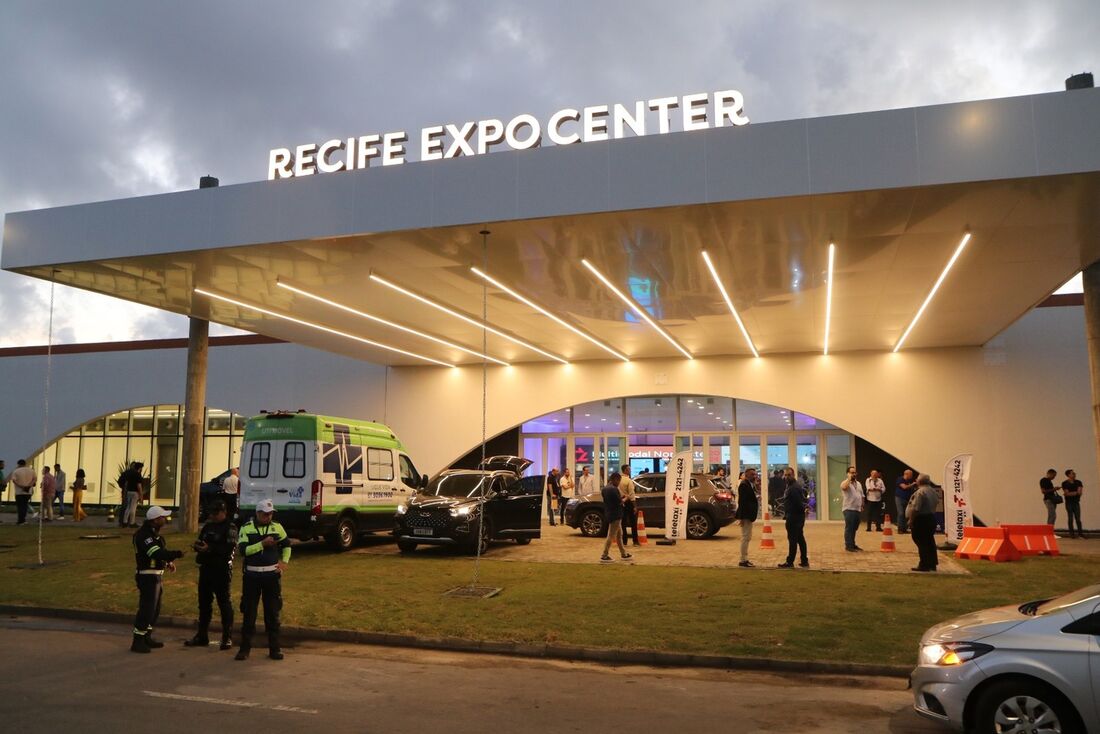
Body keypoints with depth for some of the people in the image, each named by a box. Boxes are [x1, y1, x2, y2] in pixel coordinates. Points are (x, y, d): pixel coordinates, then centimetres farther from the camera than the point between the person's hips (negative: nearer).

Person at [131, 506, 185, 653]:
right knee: (146, 609, -8)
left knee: (154, 609, 16)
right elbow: (157, 554, -29)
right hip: (147, 576, -10)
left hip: (157, 576, 10)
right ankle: (138, 642, -1)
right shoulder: (143, 535, -19)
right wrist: (177, 554, -25)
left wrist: (169, 562, 2)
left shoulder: (155, 533, 12)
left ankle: (146, 638, 27)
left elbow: (162, 551, 18)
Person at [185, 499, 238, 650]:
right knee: (204, 603, 13)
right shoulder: (208, 526, 14)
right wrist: (197, 546, -5)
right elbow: (201, 543, 18)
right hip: (206, 569, 7)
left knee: (224, 603, -2)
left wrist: (210, 548, -25)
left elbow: (230, 549, -19)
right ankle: (202, 636, 24)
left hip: (222, 571, -7)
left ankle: (227, 638, 4)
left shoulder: (230, 528, -8)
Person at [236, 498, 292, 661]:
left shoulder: (277, 527, 4)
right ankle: (245, 648, 14)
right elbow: (243, 551, -16)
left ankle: (274, 649, 14)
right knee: (249, 612, 4)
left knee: (273, 613, 7)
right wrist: (262, 544, -22)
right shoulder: (246, 528, -4)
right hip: (252, 575, -2)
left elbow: (287, 545, 18)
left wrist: (285, 562, 5)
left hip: (272, 575, 2)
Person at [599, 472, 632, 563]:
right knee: (611, 536, -5)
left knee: (619, 535, 18)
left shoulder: (605, 488, 11)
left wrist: (621, 497, 9)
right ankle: (604, 556, -3)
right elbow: (619, 502, -17)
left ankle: (624, 554, 25)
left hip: (609, 514, 10)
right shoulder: (613, 489, -19)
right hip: (615, 515, -10)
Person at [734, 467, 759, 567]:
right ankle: (743, 560, 0)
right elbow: (741, 501, -22)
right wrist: (742, 517, -24)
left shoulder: (751, 485, 14)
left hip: (749, 515, 11)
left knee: (747, 538, 17)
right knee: (745, 537, -6)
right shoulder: (744, 485, -16)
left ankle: (745, 559, 26)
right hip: (745, 515, -11)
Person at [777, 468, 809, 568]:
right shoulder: (797, 484, 14)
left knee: (792, 539, -6)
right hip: (798, 516, 11)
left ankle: (790, 562, -2)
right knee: (800, 538, 14)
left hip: (794, 517, -11)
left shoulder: (793, 488, -19)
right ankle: (805, 561, 20)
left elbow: (798, 503, -24)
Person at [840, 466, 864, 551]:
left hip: (857, 509, 7)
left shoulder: (858, 484, 17)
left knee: (854, 528, 12)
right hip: (849, 509, -7)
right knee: (849, 528, -6)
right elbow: (843, 487, -32)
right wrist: (849, 478, -22)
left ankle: (853, 544, 21)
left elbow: (861, 496, 22)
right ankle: (848, 545, -3)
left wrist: (862, 506, 15)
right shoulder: (845, 483, -7)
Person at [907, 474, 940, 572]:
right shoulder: (934, 491, 9)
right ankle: (932, 564, 21)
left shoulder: (920, 492, -20)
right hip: (932, 518, 9)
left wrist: (911, 520, -15)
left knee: (921, 542, -2)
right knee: (930, 542, 15)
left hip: (921, 519, -9)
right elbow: (937, 502, 17)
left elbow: (915, 509, -23)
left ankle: (924, 565, 0)